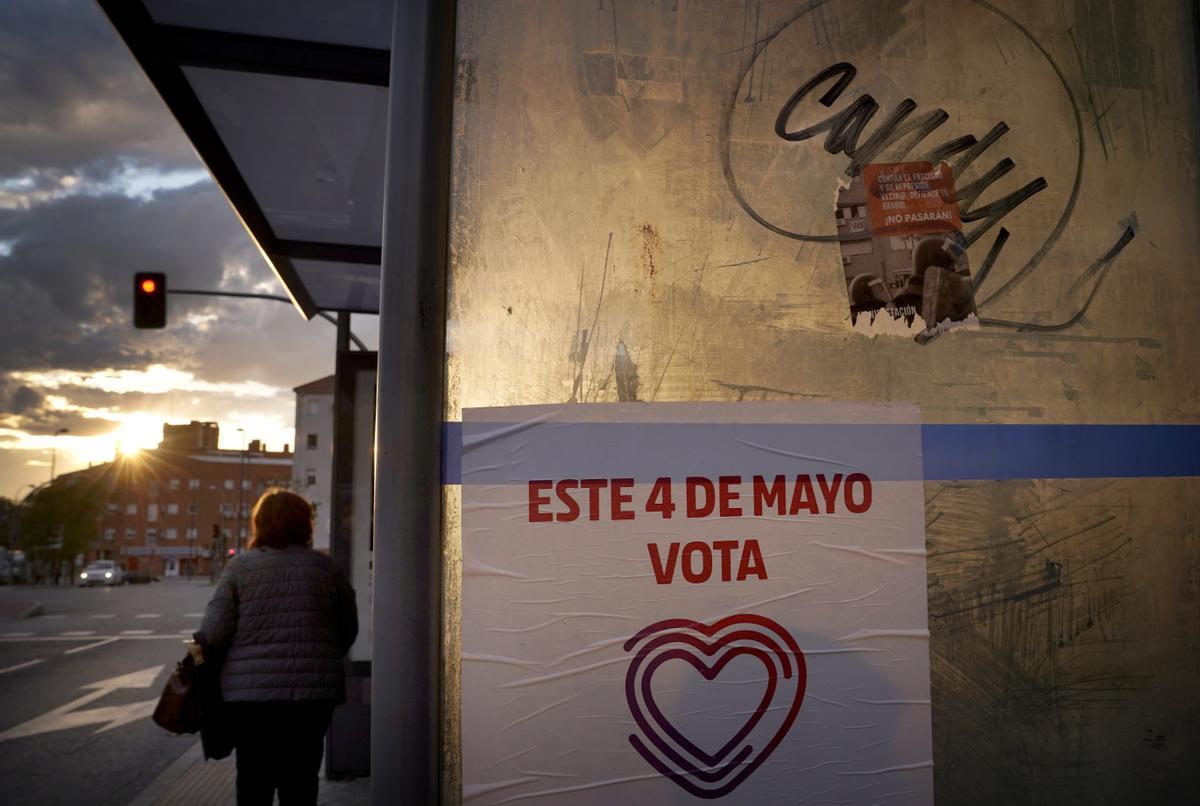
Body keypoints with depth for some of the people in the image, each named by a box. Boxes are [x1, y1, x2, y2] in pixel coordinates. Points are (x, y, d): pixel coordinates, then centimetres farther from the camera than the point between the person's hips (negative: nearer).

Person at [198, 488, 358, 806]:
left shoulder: (240, 566, -2)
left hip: (249, 694, 0)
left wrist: (204, 660, 14)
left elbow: (214, 631, -7)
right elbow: (348, 630, 8)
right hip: (312, 694, 1)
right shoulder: (327, 568, 2)